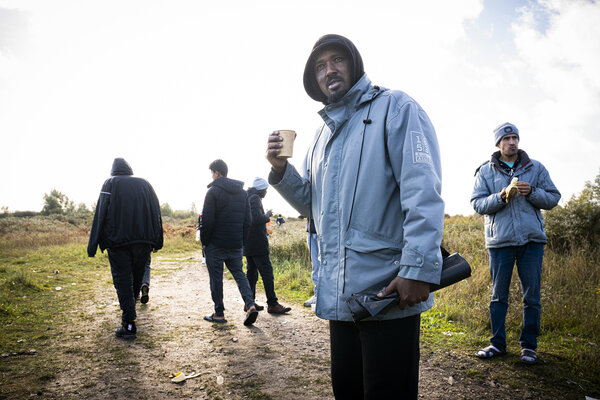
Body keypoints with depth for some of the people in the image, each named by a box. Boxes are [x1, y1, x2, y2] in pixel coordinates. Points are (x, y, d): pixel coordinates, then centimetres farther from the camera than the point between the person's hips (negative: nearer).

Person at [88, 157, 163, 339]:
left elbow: (101, 214, -6)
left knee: (123, 281, -1)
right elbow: (156, 213, 11)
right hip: (143, 241, 3)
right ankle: (129, 312, 31)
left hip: (118, 241, -3)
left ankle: (129, 325, -5)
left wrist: (93, 246, -6)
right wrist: (157, 242, 15)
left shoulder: (110, 183, 3)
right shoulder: (144, 183, 13)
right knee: (137, 278, 17)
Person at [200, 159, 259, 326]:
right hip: (235, 244, 5)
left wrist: (204, 241, -3)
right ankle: (250, 305, -4)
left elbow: (207, 221, -14)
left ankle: (219, 314, 11)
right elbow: (248, 220, 10)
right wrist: (242, 240, 14)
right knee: (239, 274, 12)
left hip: (216, 243, -5)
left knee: (216, 278, 5)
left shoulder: (213, 191, -9)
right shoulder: (242, 192, 10)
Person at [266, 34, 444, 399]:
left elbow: (423, 191, -15)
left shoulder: (395, 108, -3)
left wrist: (419, 269, -25)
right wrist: (281, 170, 2)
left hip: (388, 291, -7)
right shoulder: (323, 136, 20)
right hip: (338, 296, 8)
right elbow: (311, 205, 20)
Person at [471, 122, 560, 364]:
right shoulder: (486, 171, 7)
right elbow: (477, 203, 1)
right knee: (498, 295, 6)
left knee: (532, 296, 5)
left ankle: (529, 346, 19)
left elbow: (553, 199, 8)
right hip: (500, 240, -1)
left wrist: (532, 192, -10)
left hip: (532, 239, 1)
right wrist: (500, 197, -16)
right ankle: (497, 343, 19)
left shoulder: (536, 168, 10)